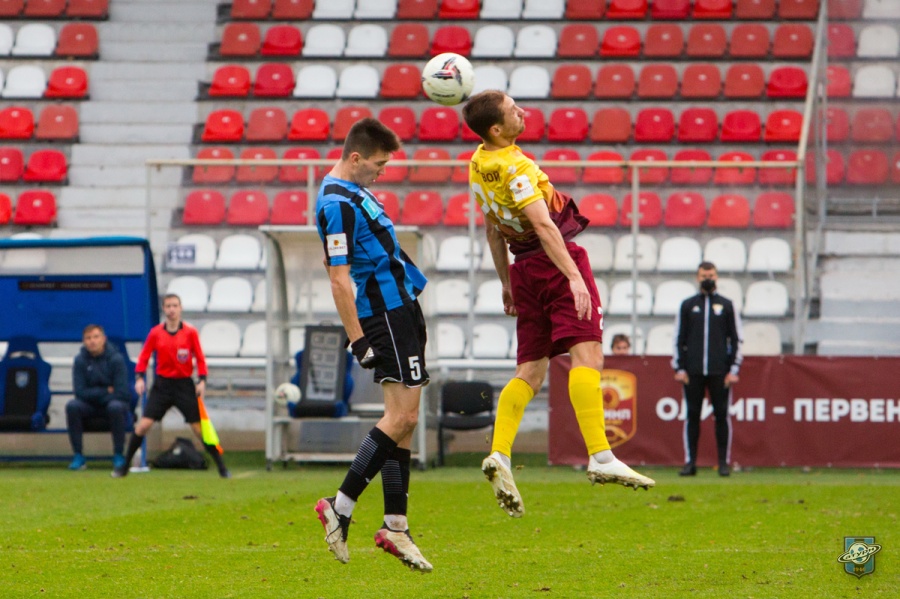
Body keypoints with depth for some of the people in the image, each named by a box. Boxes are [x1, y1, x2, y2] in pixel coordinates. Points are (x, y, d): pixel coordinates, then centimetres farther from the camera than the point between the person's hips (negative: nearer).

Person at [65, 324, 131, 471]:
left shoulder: (116, 359, -11)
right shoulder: (80, 360, -5)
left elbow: (121, 393, -15)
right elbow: (80, 392, -9)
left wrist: (95, 395, -12)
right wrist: (106, 391, -16)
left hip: (112, 402, -2)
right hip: (90, 407, 2)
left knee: (115, 407, -37)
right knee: (72, 406, -28)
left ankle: (118, 455, -23)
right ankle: (78, 456, -22)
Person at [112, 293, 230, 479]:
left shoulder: (190, 332, -3)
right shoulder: (156, 333, 0)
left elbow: (200, 358, 2)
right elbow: (144, 357, 5)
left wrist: (202, 381, -9)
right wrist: (140, 377, -8)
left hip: (184, 385, -1)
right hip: (162, 384, 1)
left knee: (198, 427, -2)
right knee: (144, 424, -9)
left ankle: (222, 468, 8)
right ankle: (124, 467, 1)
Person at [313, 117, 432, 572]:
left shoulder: (352, 192, 15)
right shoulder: (338, 203, -17)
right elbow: (339, 278, -20)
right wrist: (357, 339, -22)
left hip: (400, 309, 10)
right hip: (383, 313, -10)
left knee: (404, 420, 8)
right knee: (401, 415, -13)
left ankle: (395, 526, 9)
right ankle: (340, 508, -11)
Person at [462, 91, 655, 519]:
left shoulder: (479, 163, 10)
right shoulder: (513, 166, -17)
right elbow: (544, 225, -25)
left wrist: (506, 282, 26)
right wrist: (574, 277, -30)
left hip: (525, 270, 9)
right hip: (557, 261, -9)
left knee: (530, 371, 10)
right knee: (587, 353, -15)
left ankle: (499, 454, -6)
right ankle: (600, 457, -27)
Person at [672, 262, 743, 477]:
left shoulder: (727, 306, 9)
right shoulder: (687, 305, 11)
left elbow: (736, 340, 8)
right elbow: (679, 338, 10)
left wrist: (734, 370, -1)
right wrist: (679, 368, 1)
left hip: (719, 371, -1)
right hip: (693, 371, 1)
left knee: (722, 415, -1)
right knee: (692, 415, 0)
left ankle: (724, 462, 4)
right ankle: (690, 462, 3)